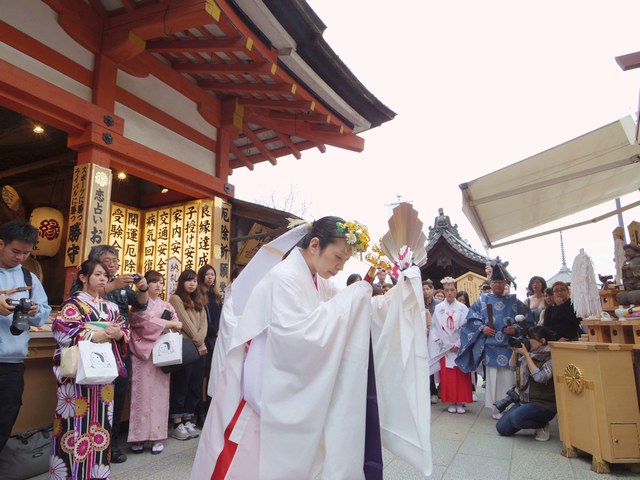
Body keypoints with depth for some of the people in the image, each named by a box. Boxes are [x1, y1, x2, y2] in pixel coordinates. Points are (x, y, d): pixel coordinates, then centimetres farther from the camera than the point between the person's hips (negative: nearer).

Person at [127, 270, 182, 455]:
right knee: (142, 393, -2)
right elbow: (147, 321, -12)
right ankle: (138, 437, 7)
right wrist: (170, 323, -10)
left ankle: (157, 437, 8)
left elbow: (177, 328, 7)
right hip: (142, 353, -3)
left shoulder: (167, 306, 16)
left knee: (159, 393, 2)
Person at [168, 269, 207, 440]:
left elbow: (203, 323, 7)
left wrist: (200, 342, -8)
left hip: (199, 349, 6)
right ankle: (177, 424, 9)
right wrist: (198, 342, -8)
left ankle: (188, 421, 19)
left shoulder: (199, 301, 18)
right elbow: (186, 323, -10)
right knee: (180, 386, 0)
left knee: (195, 386, 9)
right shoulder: (176, 299, -3)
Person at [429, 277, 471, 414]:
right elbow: (435, 328, 2)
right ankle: (451, 402, 12)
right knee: (447, 376, 2)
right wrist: (440, 343, -6)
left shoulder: (462, 308, -1)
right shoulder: (438, 308, 2)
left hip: (460, 347, -1)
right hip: (444, 347, 1)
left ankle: (461, 402, 10)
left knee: (461, 375, 0)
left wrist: (457, 344, -11)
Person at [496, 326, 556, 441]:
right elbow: (513, 366, 12)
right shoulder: (531, 353, 5)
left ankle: (542, 425, -3)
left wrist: (526, 354, -21)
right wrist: (515, 351, -5)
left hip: (544, 404, -7)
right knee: (502, 428, -1)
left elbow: (540, 377, -26)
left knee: (516, 417, -32)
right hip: (524, 400, 7)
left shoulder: (550, 357, -15)